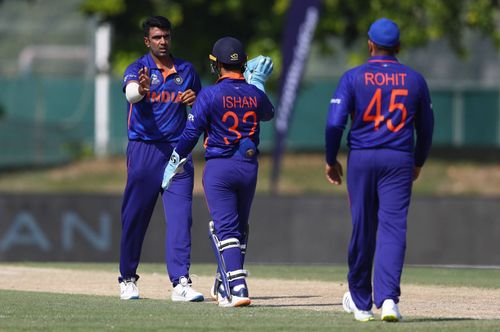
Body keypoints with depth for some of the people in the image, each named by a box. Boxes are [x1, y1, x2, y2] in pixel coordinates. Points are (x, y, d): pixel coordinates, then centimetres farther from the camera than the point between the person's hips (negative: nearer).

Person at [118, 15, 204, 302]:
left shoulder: (186, 70, 12)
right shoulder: (138, 69, -1)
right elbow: (130, 92, -25)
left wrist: (195, 102, -2)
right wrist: (140, 89, -49)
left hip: (178, 149, 3)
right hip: (144, 149, -2)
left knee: (180, 217, -7)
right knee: (135, 216, 4)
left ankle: (181, 284, -11)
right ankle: (128, 279, 18)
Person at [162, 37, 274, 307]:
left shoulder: (210, 95, -11)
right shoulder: (255, 94, 1)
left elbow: (191, 132, -9)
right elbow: (268, 113, 25)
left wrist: (174, 163, 3)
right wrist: (257, 83, 34)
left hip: (219, 167, -4)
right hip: (249, 168, 4)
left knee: (225, 229, -5)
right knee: (239, 228, 17)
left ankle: (237, 287, -18)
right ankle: (224, 285, 29)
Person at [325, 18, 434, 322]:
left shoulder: (353, 78, -3)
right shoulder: (414, 80, 5)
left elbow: (335, 122, -8)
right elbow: (426, 126, 12)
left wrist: (331, 160, 3)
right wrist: (418, 162, 25)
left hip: (361, 159, 0)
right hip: (399, 160, 0)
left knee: (363, 229, 9)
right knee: (393, 228, -6)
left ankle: (361, 302, 21)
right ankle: (388, 298, -23)